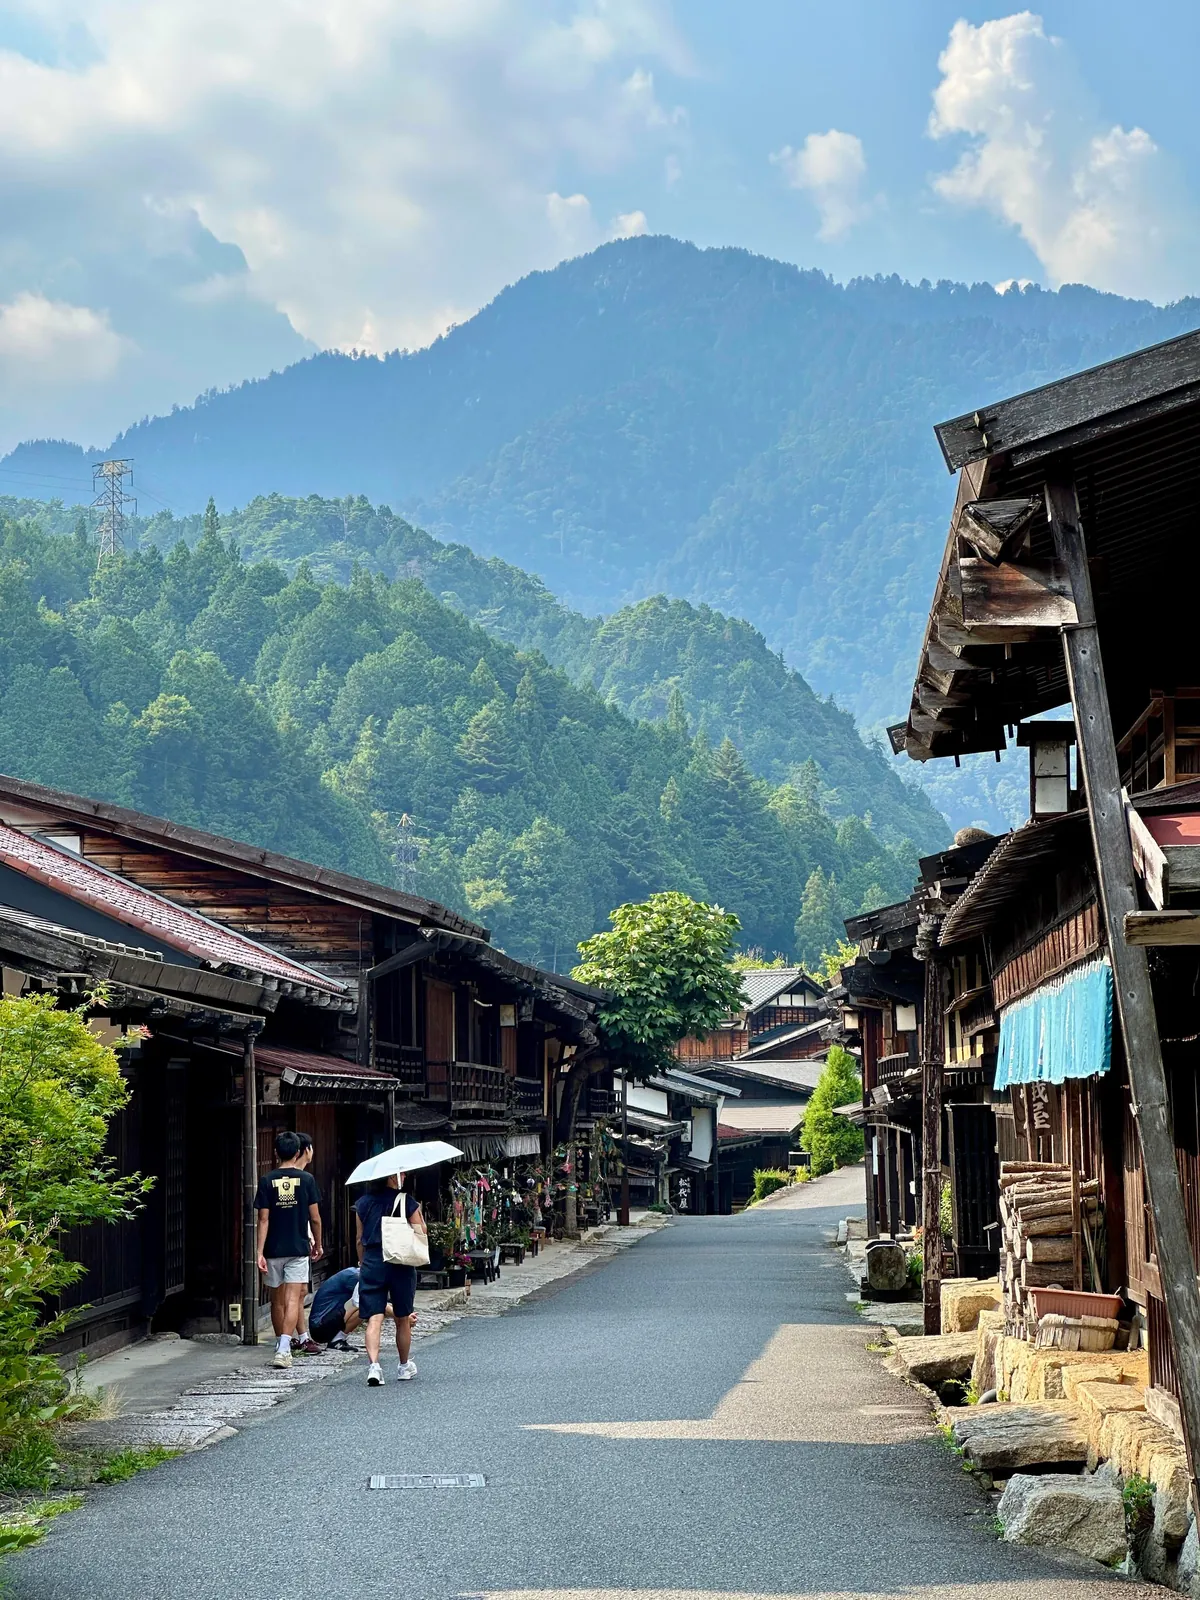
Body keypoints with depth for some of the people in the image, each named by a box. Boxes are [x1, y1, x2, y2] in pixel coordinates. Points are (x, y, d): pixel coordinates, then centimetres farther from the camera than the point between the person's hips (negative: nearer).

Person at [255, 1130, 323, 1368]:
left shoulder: (267, 1181, -2)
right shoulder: (306, 1179, -3)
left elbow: (263, 1219, -5)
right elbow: (315, 1218, -1)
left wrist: (260, 1252, -4)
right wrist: (317, 1245, 14)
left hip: (273, 1250, 1)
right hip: (298, 1249, -1)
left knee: (277, 1301, 15)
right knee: (292, 1299, -5)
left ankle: (280, 1345, 26)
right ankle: (284, 1349, -19)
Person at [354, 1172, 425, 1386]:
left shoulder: (363, 1203, 7)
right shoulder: (406, 1202, -6)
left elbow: (360, 1240, 13)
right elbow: (421, 1233, -5)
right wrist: (419, 1213, 10)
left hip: (371, 1263, 2)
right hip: (400, 1263, -2)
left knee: (373, 1318, -4)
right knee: (402, 1319, 15)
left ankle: (374, 1364, -24)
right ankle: (404, 1366, 29)